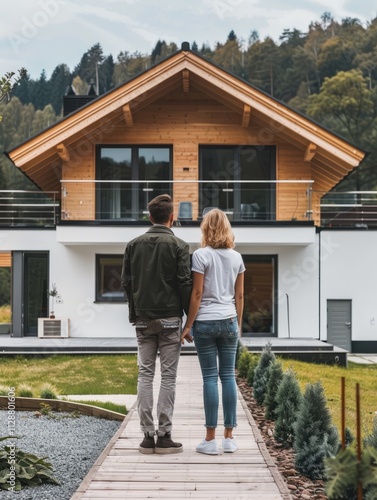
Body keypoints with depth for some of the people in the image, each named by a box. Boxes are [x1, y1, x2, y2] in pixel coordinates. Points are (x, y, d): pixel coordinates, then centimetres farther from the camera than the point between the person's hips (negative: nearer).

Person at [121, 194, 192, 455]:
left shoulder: (134, 245, 6)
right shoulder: (178, 245, -6)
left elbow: (126, 282, 7)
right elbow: (185, 283, -9)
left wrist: (135, 313, 14)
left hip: (143, 319, 4)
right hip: (170, 318, -3)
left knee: (145, 375, 6)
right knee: (168, 376, 0)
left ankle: (147, 436, 6)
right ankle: (164, 436, -1)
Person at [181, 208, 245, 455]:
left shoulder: (201, 255, -6)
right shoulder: (236, 257, 7)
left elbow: (197, 294, -9)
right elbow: (239, 296, 10)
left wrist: (188, 325, -4)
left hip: (205, 322, -3)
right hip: (229, 321, 4)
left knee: (210, 377, -1)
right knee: (228, 375, 6)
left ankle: (211, 439, 1)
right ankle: (229, 437, 9)